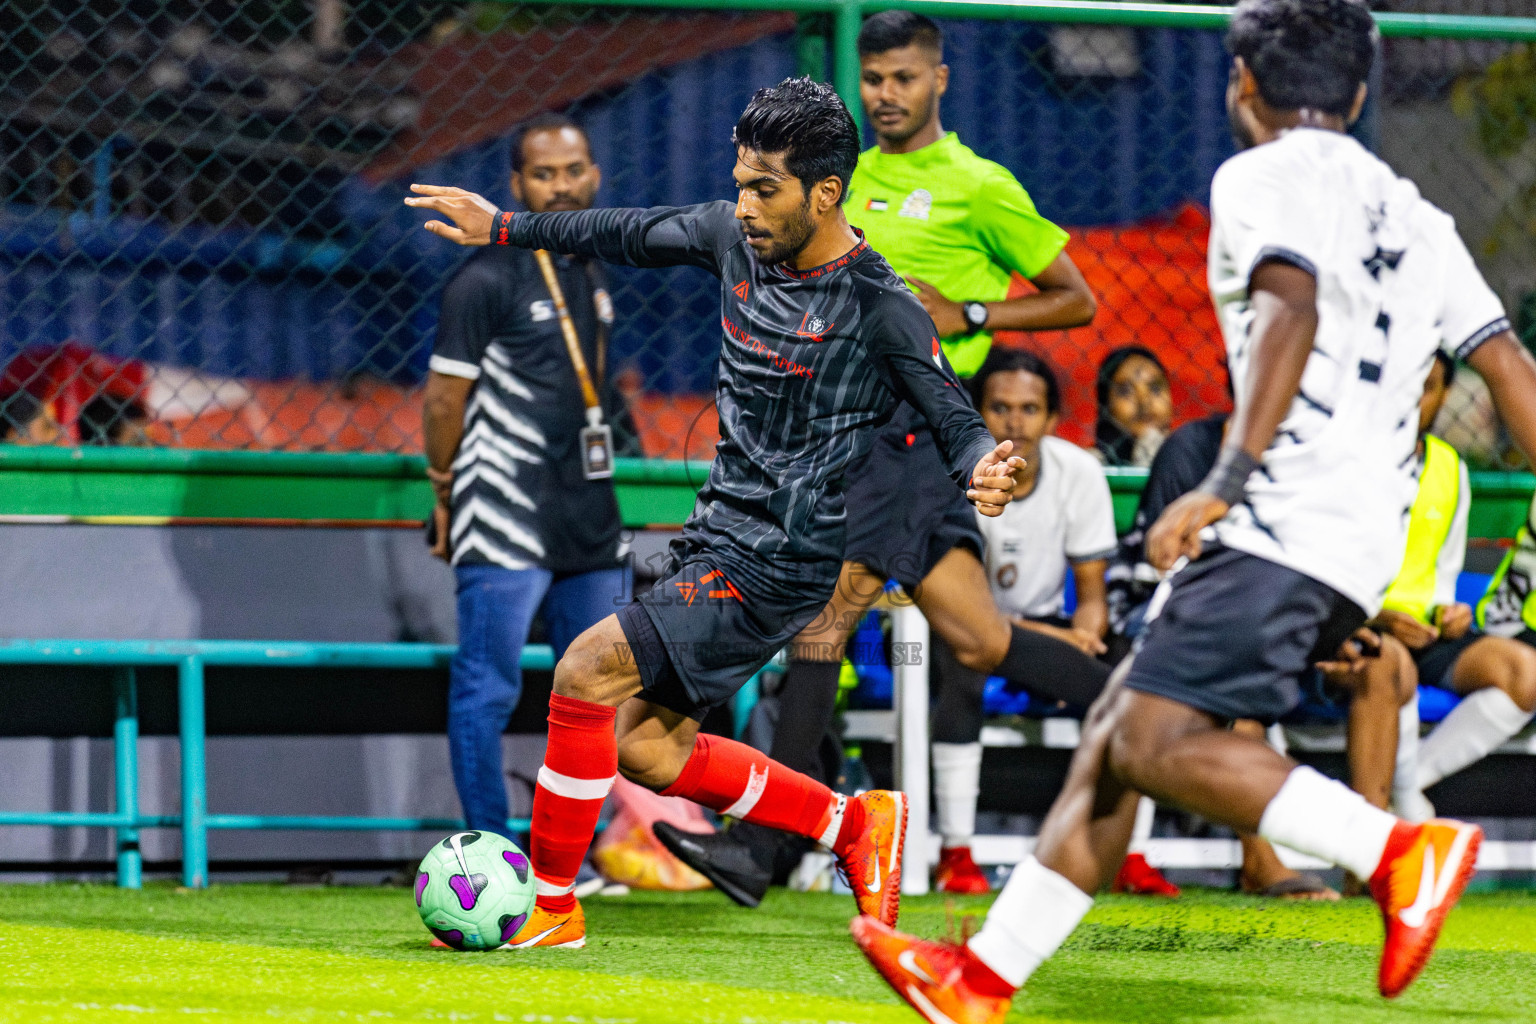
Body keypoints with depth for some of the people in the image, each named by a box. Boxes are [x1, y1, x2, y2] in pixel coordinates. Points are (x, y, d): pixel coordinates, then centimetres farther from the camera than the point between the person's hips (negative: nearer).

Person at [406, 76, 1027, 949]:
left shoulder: (881, 309, -16)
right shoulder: (737, 237, 3)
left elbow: (956, 419, -11)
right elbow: (634, 235, 19)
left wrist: (983, 467, -35)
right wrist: (503, 229, 24)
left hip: (778, 566, -8)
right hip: (717, 544, 8)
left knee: (588, 671, -18)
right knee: (643, 748, 7)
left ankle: (551, 908, -6)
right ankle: (855, 824, 20)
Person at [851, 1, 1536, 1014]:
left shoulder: (1259, 177, -1)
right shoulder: (1416, 219, 23)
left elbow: (1293, 307, -19)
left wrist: (1228, 480, -27)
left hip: (1285, 521, -9)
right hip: (1363, 547, 9)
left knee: (1158, 741, -18)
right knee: (1117, 728, 10)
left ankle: (1402, 849, -27)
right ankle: (986, 978, 10)